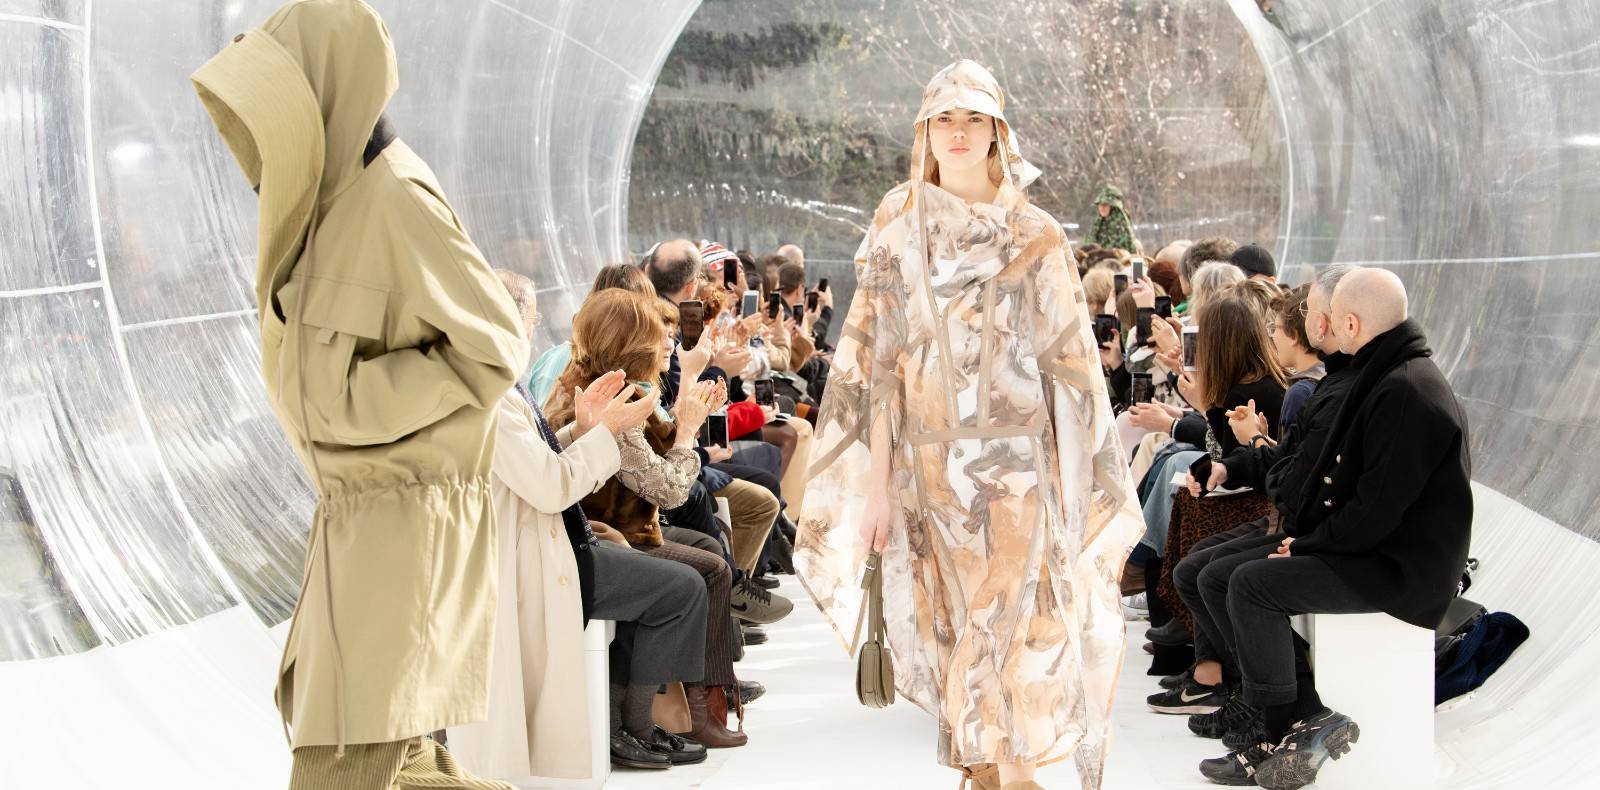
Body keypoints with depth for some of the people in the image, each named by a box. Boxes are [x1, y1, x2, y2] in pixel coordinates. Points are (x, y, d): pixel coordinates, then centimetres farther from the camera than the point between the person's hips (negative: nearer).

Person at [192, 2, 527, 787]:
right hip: (358, 502, 9)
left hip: (404, 507, -9)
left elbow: (496, 347, -18)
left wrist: (362, 401, -18)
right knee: (311, 697, 20)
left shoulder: (394, 199, -20)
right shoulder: (333, 195, 6)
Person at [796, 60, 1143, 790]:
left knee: (1014, 615, -6)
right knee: (952, 619, 4)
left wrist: (1079, 476, -2)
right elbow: (877, 362, 2)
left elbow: (1070, 360, 2)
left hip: (1015, 459, -1)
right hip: (929, 459, 1)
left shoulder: (1033, 236, 2)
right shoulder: (897, 235, 4)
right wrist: (877, 480, -2)